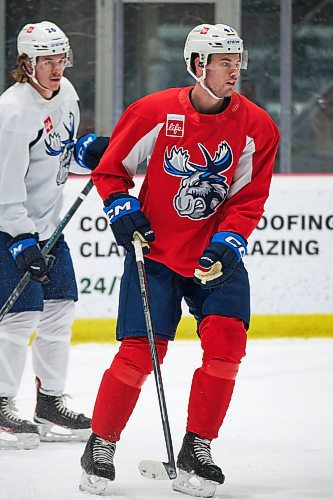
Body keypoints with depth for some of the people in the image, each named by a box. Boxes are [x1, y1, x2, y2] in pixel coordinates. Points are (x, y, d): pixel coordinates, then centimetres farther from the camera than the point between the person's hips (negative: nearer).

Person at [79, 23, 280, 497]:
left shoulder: (257, 127, -5)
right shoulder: (154, 113, -10)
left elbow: (249, 199, 0)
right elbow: (111, 169, 3)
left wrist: (227, 241, -15)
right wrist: (123, 209, -11)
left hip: (216, 256, 2)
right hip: (156, 251, -2)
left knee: (227, 340, -16)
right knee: (139, 351, -10)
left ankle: (197, 449, -3)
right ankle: (101, 445, 8)